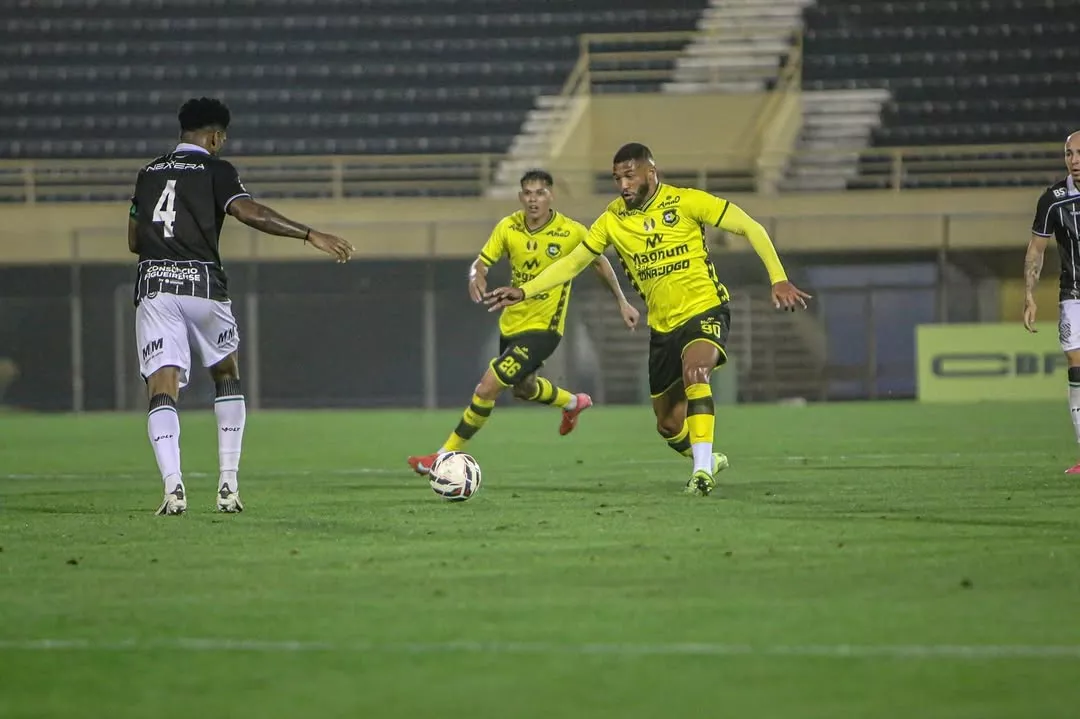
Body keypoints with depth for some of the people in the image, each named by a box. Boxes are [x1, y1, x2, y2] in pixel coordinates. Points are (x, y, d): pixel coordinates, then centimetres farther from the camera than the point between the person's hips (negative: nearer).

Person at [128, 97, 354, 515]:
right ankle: (228, 486, 12)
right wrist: (311, 236, -16)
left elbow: (134, 241, 22)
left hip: (153, 286, 2)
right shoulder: (215, 170, 2)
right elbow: (248, 212, -15)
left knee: (162, 390, -5)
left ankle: (173, 487, -25)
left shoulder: (148, 174, 18)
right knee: (227, 377, 19)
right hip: (203, 284, -2)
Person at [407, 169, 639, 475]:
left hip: (542, 327, -6)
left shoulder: (572, 232, -17)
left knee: (487, 388, -17)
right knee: (523, 388, 30)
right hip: (512, 322, 6)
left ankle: (447, 455, -4)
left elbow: (599, 262, 0)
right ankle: (573, 402, 61)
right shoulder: (508, 228, -9)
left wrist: (622, 302, 3)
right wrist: (476, 277, -29)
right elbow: (481, 263, -5)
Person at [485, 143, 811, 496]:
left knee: (694, 373, -36)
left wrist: (778, 279, -16)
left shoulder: (685, 202, -11)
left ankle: (702, 471, -36)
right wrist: (524, 291, -4)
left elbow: (750, 228, -8)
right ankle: (708, 460, 40)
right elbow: (572, 262, 7)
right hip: (663, 326, 5)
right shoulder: (612, 221, 0)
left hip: (705, 311, -5)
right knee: (669, 426, 9)